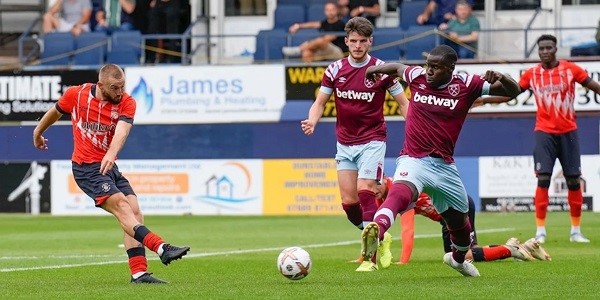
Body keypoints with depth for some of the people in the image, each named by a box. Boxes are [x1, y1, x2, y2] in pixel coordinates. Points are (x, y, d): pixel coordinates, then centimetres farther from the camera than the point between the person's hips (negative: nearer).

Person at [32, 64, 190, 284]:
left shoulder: (126, 103, -6)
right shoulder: (76, 94, -7)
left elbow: (122, 130, -25)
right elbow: (56, 111, 15)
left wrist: (111, 154, -45)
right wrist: (38, 132, 32)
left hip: (108, 166, 5)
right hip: (86, 167, -5)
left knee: (135, 212, -7)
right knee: (120, 205, -23)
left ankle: (139, 273, -7)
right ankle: (161, 249, -39)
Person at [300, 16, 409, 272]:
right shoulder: (335, 70, 1)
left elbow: (403, 103, -1)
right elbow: (320, 102, 6)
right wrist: (312, 120, -16)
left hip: (372, 141, -4)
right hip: (345, 143, 4)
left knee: (365, 192, -18)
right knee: (348, 201, 0)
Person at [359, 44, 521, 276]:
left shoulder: (466, 85, -3)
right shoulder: (417, 77, 1)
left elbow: (513, 91, -5)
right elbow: (398, 67, 27)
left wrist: (501, 78, -23)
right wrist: (377, 69, 22)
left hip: (445, 167, 2)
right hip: (414, 160, -2)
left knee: (459, 221, 19)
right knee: (400, 192, -37)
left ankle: (458, 258, 51)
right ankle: (377, 230, -63)